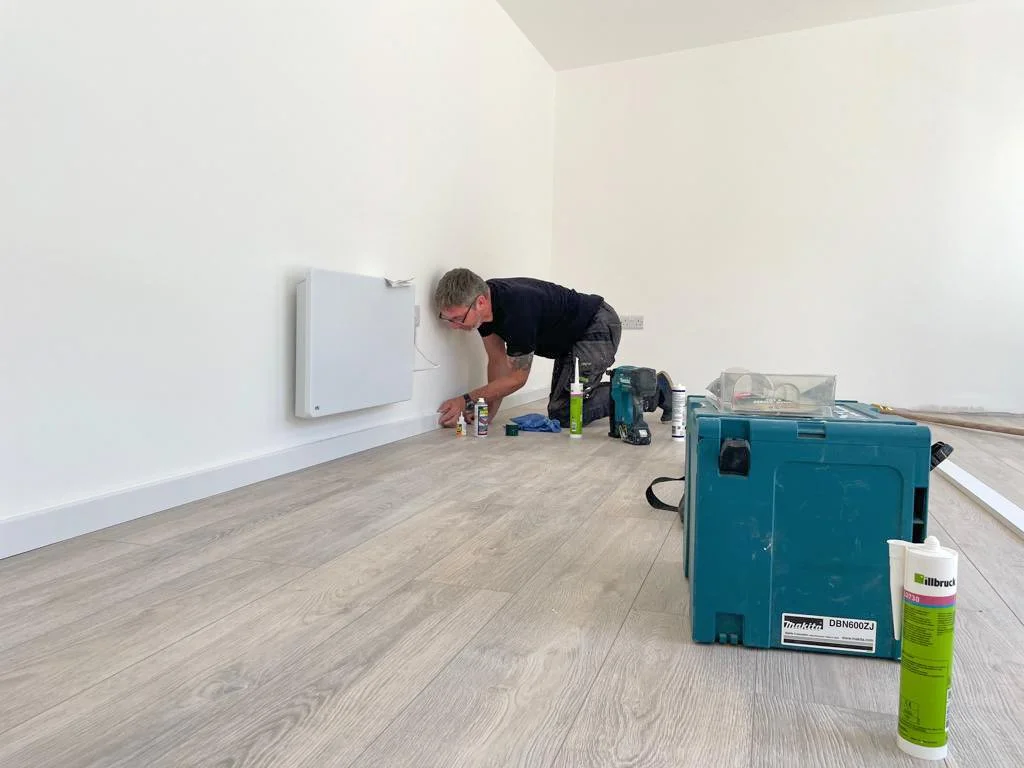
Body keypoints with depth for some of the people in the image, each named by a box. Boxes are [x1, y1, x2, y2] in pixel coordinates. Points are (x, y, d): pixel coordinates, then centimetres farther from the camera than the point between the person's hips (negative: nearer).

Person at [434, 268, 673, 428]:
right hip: (571, 337, 9)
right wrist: (489, 410, -9)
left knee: (563, 414, -13)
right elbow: (498, 360, -1)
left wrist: (466, 401, -19)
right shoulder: (483, 304, -11)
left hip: (599, 328, -9)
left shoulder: (517, 310, -36)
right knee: (560, 403, 14)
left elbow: (517, 378, -22)